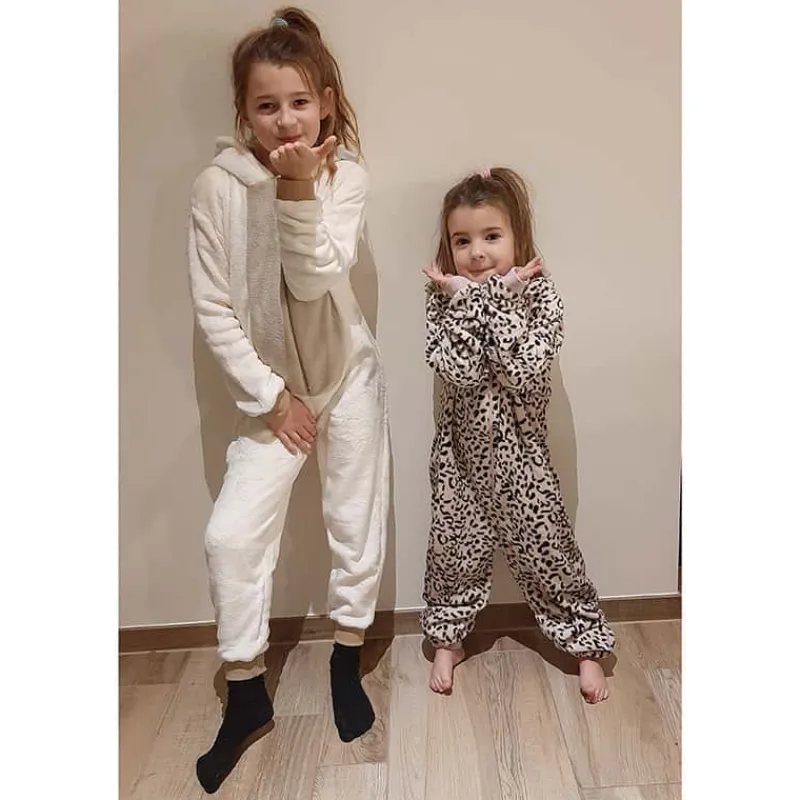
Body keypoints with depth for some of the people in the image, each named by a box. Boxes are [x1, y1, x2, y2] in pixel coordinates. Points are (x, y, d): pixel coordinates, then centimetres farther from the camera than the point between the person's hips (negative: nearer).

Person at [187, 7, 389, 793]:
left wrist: (299, 191, -31)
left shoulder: (345, 175, -9)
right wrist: (271, 396, -11)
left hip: (350, 375, 1)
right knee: (231, 534, -7)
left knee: (357, 523, 8)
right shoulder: (216, 186, -11)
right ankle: (246, 694, 15)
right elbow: (212, 310, -10)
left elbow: (315, 281, -20)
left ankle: (346, 662, 33)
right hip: (272, 388, 0)